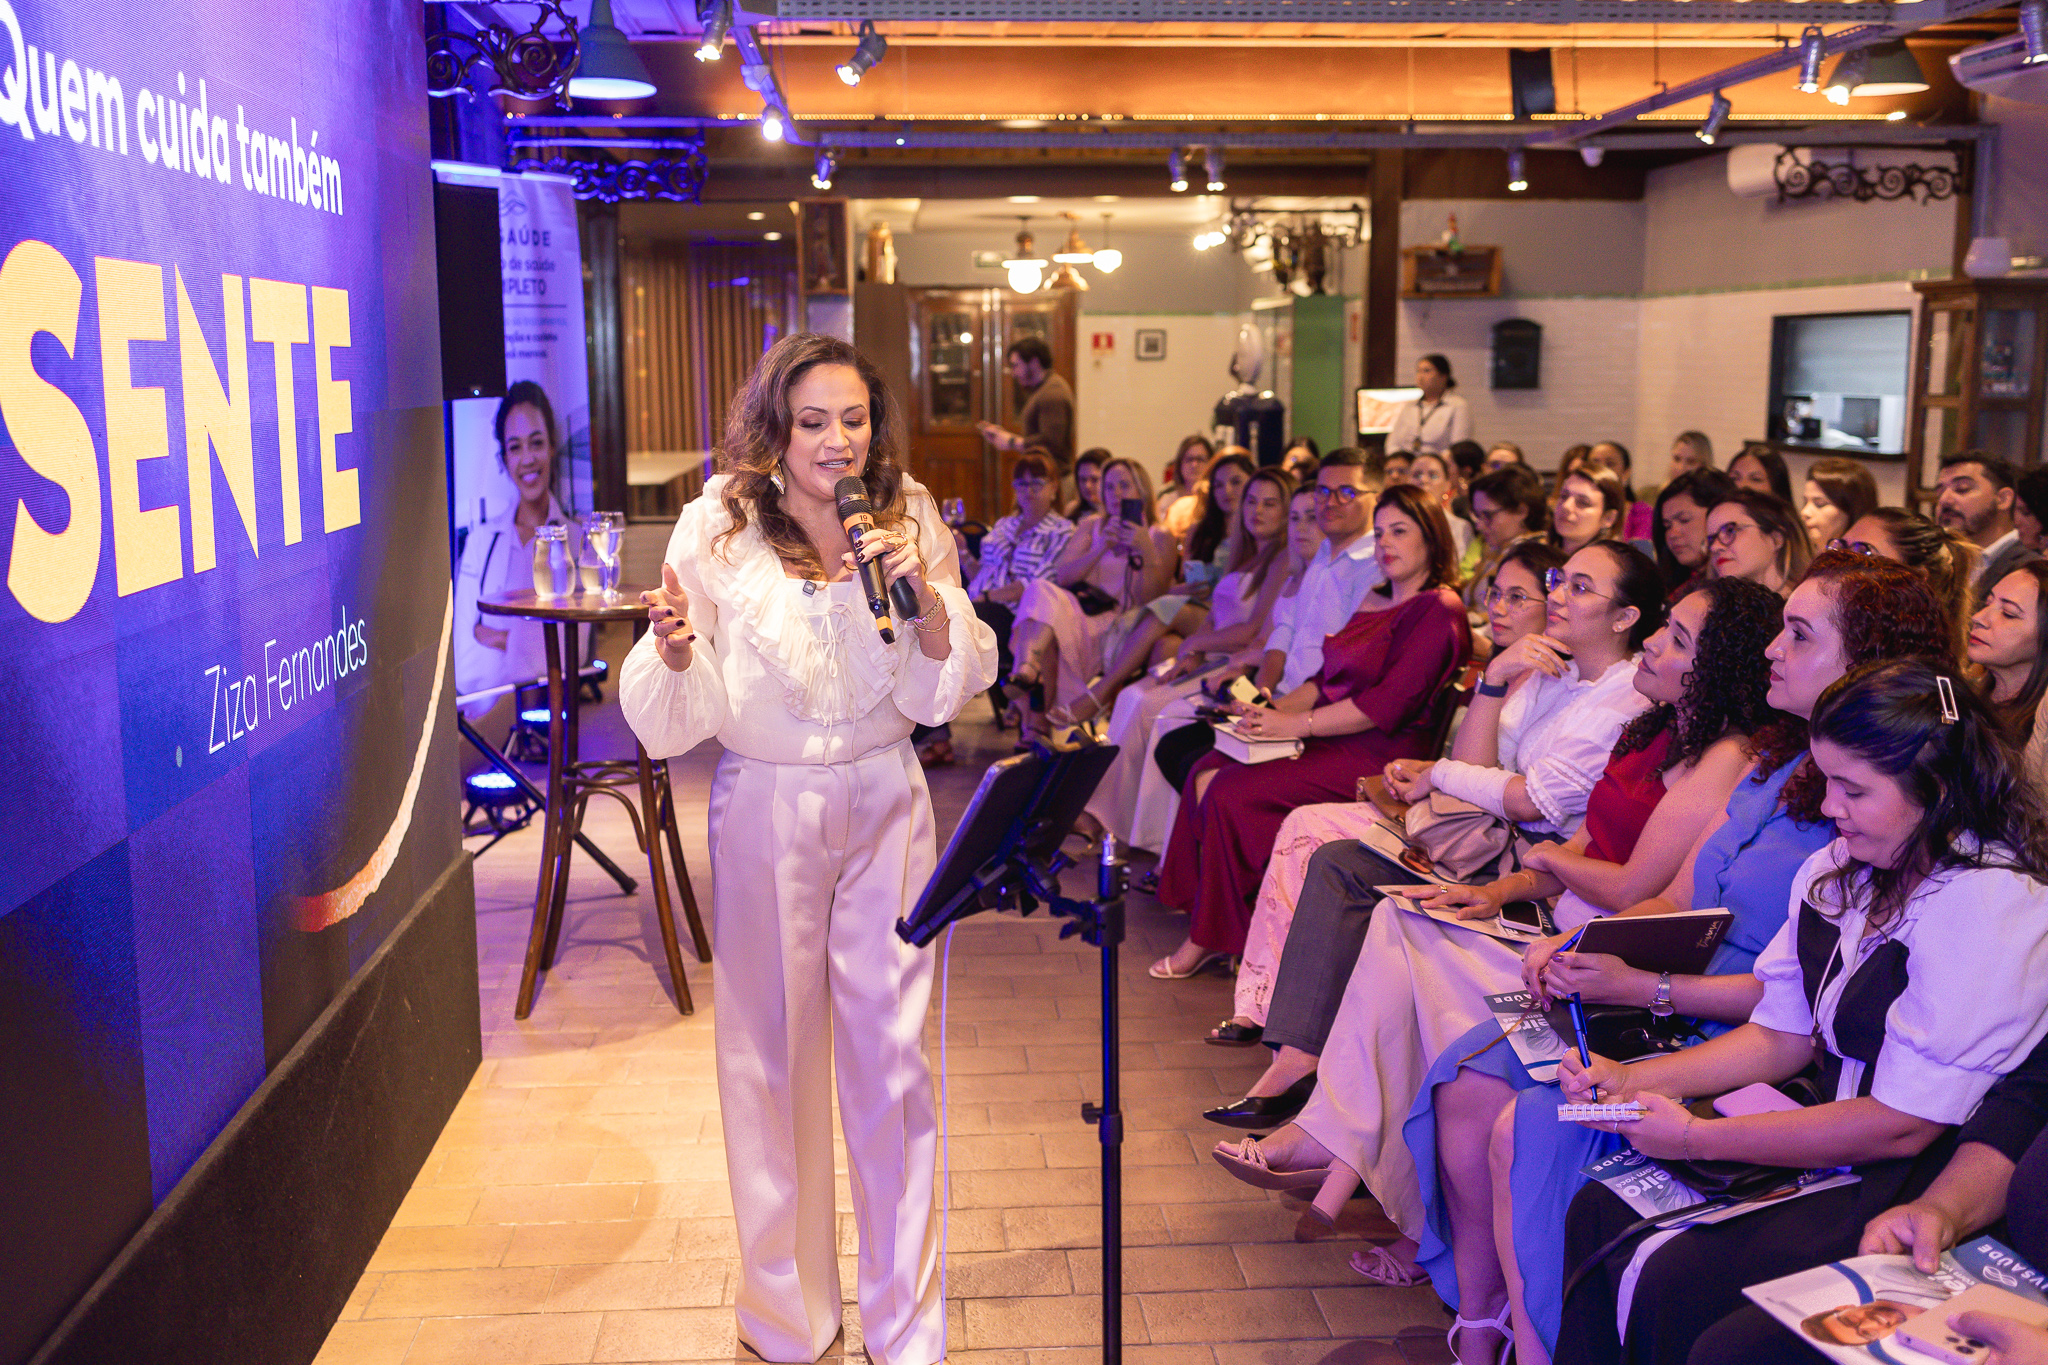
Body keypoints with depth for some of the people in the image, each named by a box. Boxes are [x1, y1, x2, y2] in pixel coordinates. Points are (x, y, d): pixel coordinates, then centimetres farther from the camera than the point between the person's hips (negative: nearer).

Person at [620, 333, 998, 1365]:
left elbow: (947, 689, -1)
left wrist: (924, 593, -17)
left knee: (892, 1055, 5)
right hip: (766, 808, -1)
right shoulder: (719, 527, -7)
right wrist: (676, 649, -27)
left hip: (885, 803, 1)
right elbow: (683, 717, -6)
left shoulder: (908, 516, -2)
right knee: (773, 1056, 8)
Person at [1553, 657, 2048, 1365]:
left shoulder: (1990, 906, -20)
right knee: (1601, 1211, -7)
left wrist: (1699, 1137, -18)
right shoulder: (1835, 870, 6)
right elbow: (1779, 1038, 12)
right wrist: (1629, 1080, -2)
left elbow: (1903, 1126, -22)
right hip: (1832, 1142, 8)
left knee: (1675, 1281, -22)